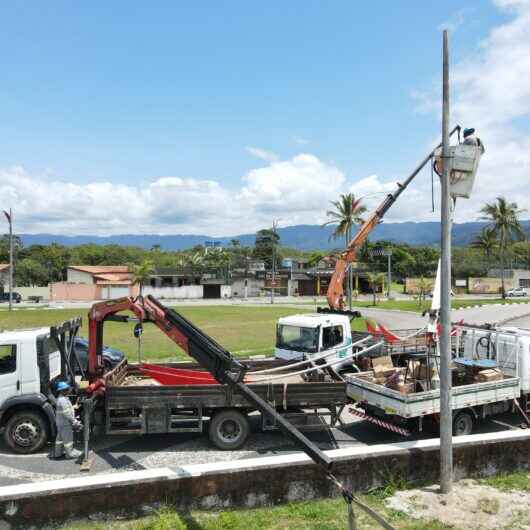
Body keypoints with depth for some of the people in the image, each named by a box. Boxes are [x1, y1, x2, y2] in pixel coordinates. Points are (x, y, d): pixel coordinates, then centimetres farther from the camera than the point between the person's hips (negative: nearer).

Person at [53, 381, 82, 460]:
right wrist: (74, 422, -19)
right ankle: (70, 453, 9)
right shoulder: (63, 400, -23)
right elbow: (67, 413, -25)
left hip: (60, 422, 11)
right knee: (68, 438, 0)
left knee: (60, 438, 19)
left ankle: (58, 452, 29)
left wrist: (74, 420, 18)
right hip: (65, 423, -11)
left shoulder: (61, 399, 11)